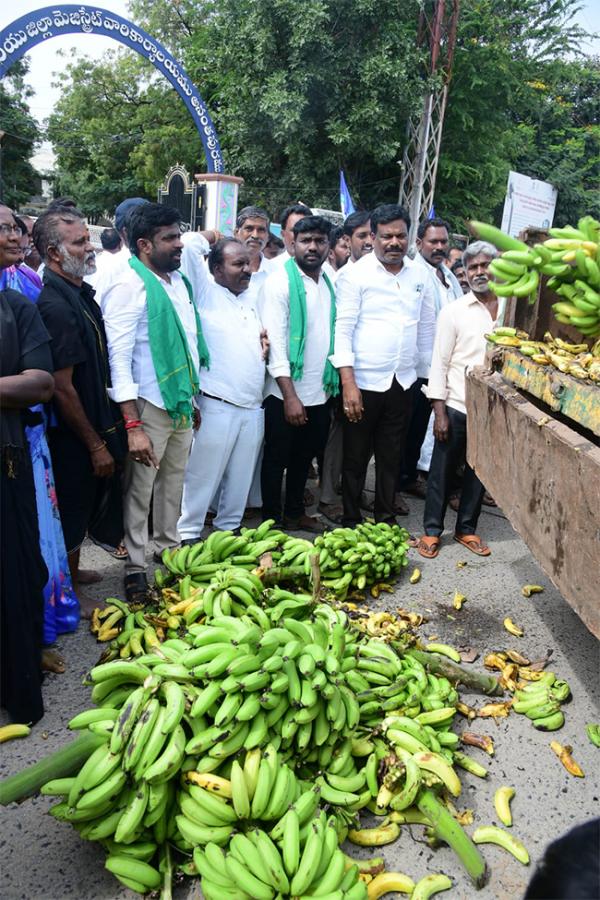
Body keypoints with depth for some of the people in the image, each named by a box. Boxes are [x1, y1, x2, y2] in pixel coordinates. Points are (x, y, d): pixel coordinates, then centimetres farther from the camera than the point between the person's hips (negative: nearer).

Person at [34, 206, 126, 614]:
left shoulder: (81, 293, 6)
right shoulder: (55, 305, -23)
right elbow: (62, 388, -24)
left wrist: (106, 434, 17)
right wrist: (96, 444, -18)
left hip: (95, 424, 9)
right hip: (72, 437, -9)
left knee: (85, 507, 23)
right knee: (72, 513, 7)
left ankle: (72, 570, 44)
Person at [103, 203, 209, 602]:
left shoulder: (179, 281, 9)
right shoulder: (129, 287, -15)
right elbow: (119, 359, -20)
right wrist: (133, 426, -24)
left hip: (182, 403, 8)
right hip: (149, 406, -7)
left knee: (173, 482, 19)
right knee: (140, 490, 4)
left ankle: (169, 547, 36)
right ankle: (136, 567, 18)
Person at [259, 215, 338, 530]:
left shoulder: (330, 285, 9)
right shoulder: (280, 282, -10)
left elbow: (333, 336, 13)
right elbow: (276, 342, -16)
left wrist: (332, 384, 6)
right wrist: (290, 396, -20)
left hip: (319, 394, 6)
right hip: (285, 394, -6)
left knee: (303, 457, 19)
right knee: (276, 460, 7)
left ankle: (296, 513, 35)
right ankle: (272, 523, 20)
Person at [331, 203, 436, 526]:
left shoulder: (419, 276, 8)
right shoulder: (356, 274, -7)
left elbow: (427, 328, 14)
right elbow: (343, 329, -11)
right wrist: (348, 383, -18)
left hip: (402, 383, 5)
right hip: (363, 382, -4)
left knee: (391, 458, 14)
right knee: (356, 458, 7)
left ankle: (386, 520, 28)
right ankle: (351, 522, 21)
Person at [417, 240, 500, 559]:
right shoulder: (453, 311, -4)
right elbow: (440, 363, -5)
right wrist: (439, 411, -10)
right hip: (456, 407, -3)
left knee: (479, 472, 13)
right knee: (442, 471, 7)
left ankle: (466, 528, 29)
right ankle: (432, 530, 21)